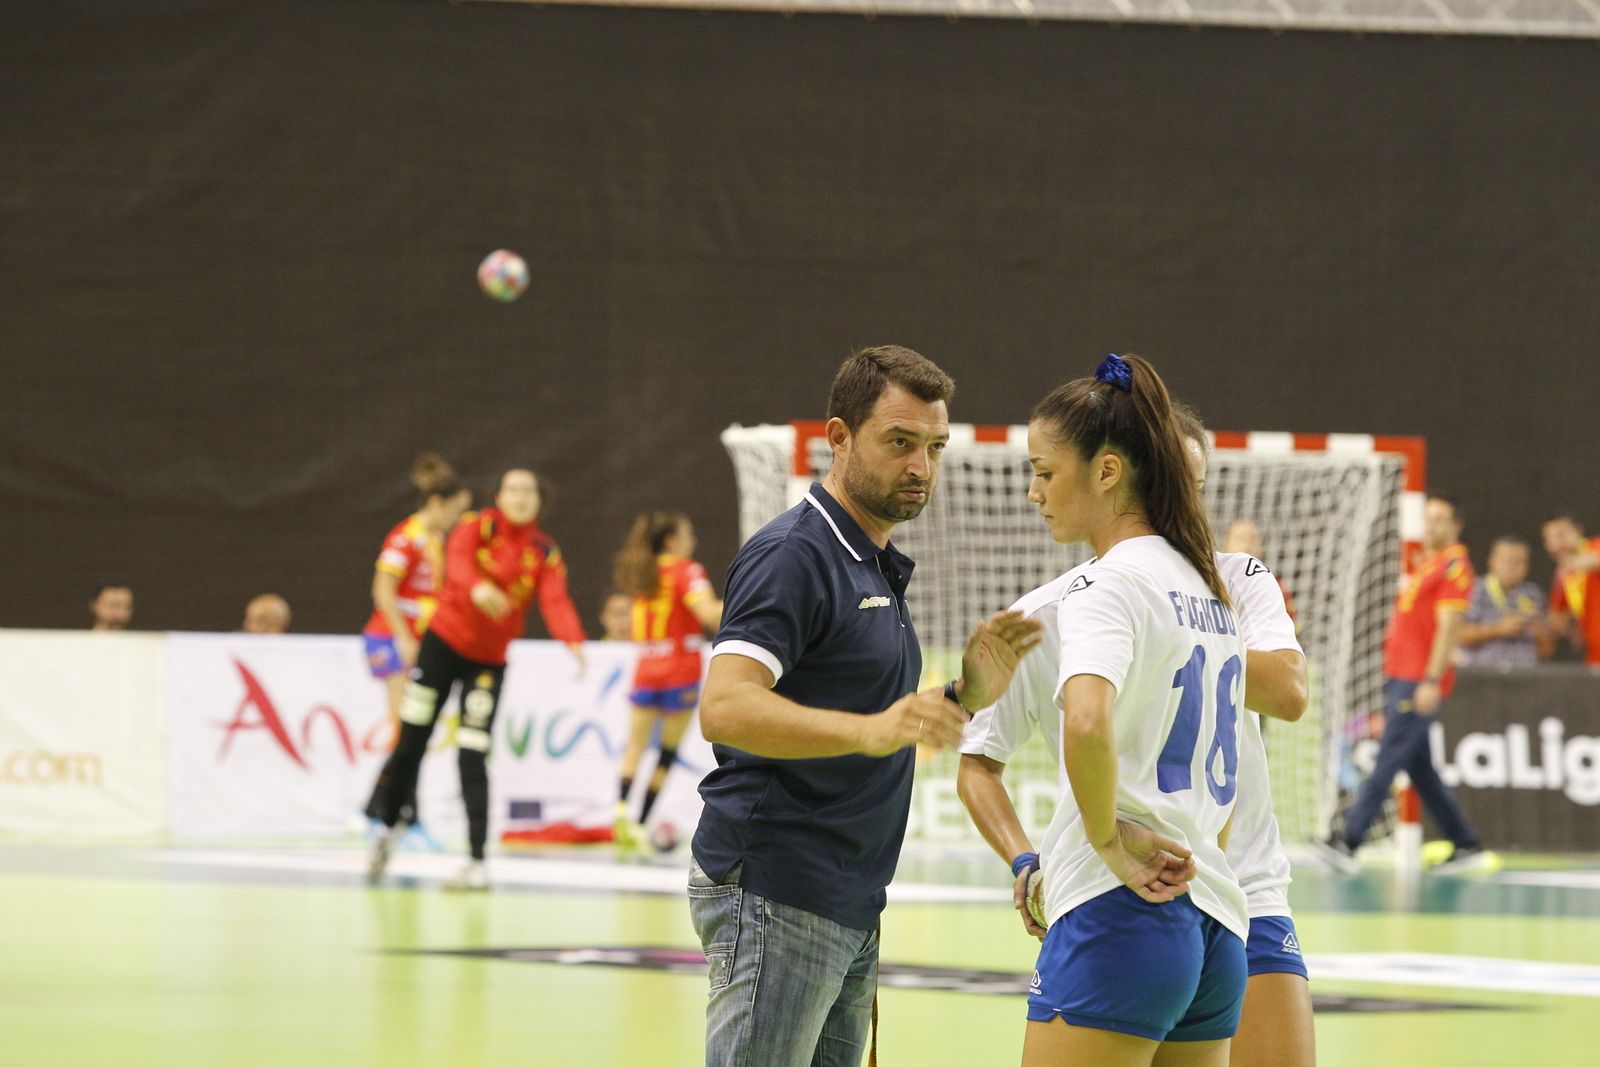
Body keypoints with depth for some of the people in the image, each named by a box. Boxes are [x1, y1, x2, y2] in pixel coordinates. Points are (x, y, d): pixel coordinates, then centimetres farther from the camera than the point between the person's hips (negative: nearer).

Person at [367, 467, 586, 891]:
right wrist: (477, 587, -53)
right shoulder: (478, 526, -8)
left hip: (489, 661, 1)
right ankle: (387, 830, 28)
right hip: (443, 641, -1)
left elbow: (555, 602, -18)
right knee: (410, 745, 5)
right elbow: (457, 559, -30)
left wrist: (574, 641, -39)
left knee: (472, 757, -8)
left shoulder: (546, 553, -2)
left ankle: (477, 863, -9)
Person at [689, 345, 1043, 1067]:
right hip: (774, 898, -10)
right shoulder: (793, 555, -11)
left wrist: (965, 695, 9)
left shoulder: (878, 567, 20)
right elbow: (725, 707, -25)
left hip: (850, 911, 10)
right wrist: (870, 730, -37)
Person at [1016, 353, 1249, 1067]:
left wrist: (1108, 839, -17)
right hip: (1215, 928, 9)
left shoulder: (1108, 586, -9)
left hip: (1119, 920, -9)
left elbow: (1086, 721, -30)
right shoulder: (1207, 586, 18)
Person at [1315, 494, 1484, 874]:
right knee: (1420, 769, 10)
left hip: (1420, 683, -10)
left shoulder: (1454, 566, -8)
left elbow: (1448, 626, -15)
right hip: (1401, 678, 10)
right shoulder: (1426, 564, 21)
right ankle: (1466, 845, 15)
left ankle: (1348, 843, -18)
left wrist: (1431, 681, -21)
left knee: (1387, 761, -13)